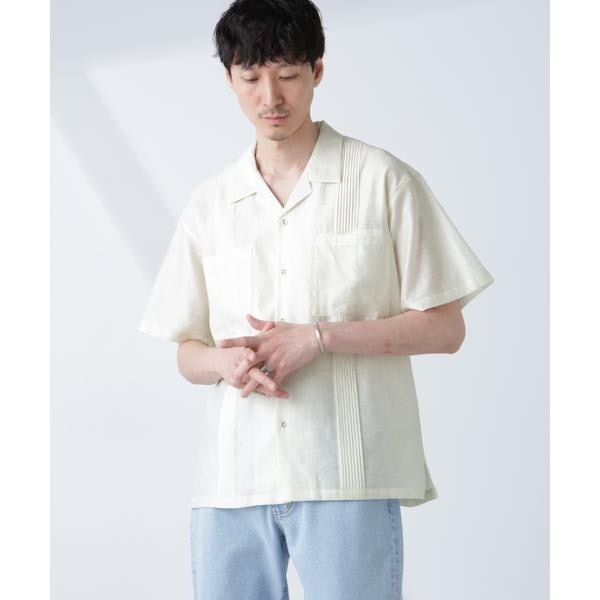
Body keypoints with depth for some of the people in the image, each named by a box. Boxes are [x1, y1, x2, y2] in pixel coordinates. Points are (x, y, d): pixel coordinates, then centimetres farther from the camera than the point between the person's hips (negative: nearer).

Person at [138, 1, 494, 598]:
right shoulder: (209, 203, 13)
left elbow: (445, 328, 0)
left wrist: (320, 337, -11)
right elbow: (186, 352, 16)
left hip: (348, 477, -3)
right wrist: (225, 360, -8)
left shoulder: (384, 182, 2)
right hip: (230, 478, 3)